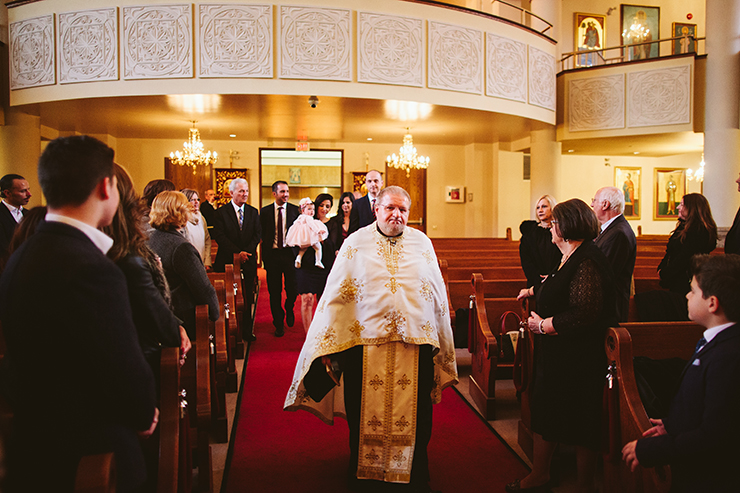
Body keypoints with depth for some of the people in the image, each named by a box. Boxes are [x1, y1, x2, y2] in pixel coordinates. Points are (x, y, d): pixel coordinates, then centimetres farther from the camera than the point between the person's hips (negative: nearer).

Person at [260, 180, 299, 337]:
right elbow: (262, 234, 5)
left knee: (292, 288, -3)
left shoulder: (295, 210, 3)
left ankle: (289, 308, 30)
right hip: (272, 254, 1)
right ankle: (279, 323, 20)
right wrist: (265, 256, 0)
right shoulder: (265, 211, 4)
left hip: (290, 253, -1)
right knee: (274, 291, 6)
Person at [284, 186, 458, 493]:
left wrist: (440, 342, 11)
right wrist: (329, 344, -5)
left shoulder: (422, 243, 8)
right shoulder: (356, 244, 3)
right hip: (365, 344, -1)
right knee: (364, 419, 10)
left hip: (416, 346, 2)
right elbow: (335, 295, 0)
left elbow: (438, 295, 12)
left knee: (415, 421, 10)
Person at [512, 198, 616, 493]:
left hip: (577, 358, -10)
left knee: (579, 424, 6)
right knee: (544, 413, 17)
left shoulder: (587, 262, -22)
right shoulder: (570, 258, 8)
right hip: (555, 353, 10)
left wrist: (543, 324, -19)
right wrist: (534, 291, 43)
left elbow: (584, 314, -30)